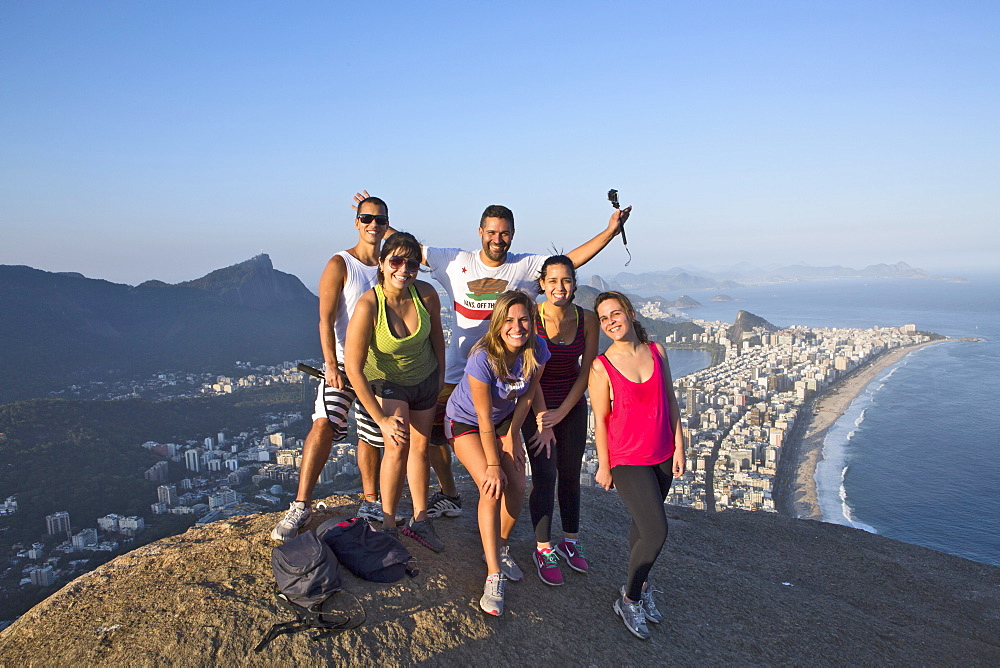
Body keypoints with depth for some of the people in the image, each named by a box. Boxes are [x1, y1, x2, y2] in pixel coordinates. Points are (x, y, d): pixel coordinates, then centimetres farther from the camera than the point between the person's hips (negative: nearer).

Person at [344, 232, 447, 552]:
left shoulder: (426, 294, -22)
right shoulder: (368, 305, -32)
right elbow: (353, 368, -28)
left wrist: (441, 374, 9)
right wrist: (381, 419, -26)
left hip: (425, 379, 4)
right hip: (387, 382, -4)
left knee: (420, 448, 11)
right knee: (397, 446, -18)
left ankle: (419, 521, 26)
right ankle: (388, 525, -2)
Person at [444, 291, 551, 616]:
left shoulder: (537, 350, -20)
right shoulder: (483, 358, -34)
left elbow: (527, 395, -5)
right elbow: (484, 417, -27)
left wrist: (512, 436, -3)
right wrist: (493, 465, -23)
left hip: (505, 420, 5)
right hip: (466, 422, -4)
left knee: (516, 489, -6)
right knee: (492, 488, -20)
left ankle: (498, 548, 22)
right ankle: (494, 575, -12)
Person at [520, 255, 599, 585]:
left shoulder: (587, 320, -8)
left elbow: (586, 371, -4)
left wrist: (562, 412, -9)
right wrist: (542, 419, -18)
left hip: (573, 406, 3)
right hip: (537, 406, -3)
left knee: (570, 474, 11)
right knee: (544, 476, -4)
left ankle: (570, 540, 29)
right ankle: (544, 549, 12)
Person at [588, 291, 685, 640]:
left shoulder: (656, 351, 0)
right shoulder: (601, 366, -12)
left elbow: (670, 402, 6)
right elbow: (600, 419, -7)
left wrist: (679, 447, 5)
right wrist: (604, 466, -3)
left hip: (662, 456, 5)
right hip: (628, 459, -4)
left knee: (644, 524, 16)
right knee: (656, 532, -11)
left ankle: (641, 586, 37)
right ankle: (629, 600, 11)